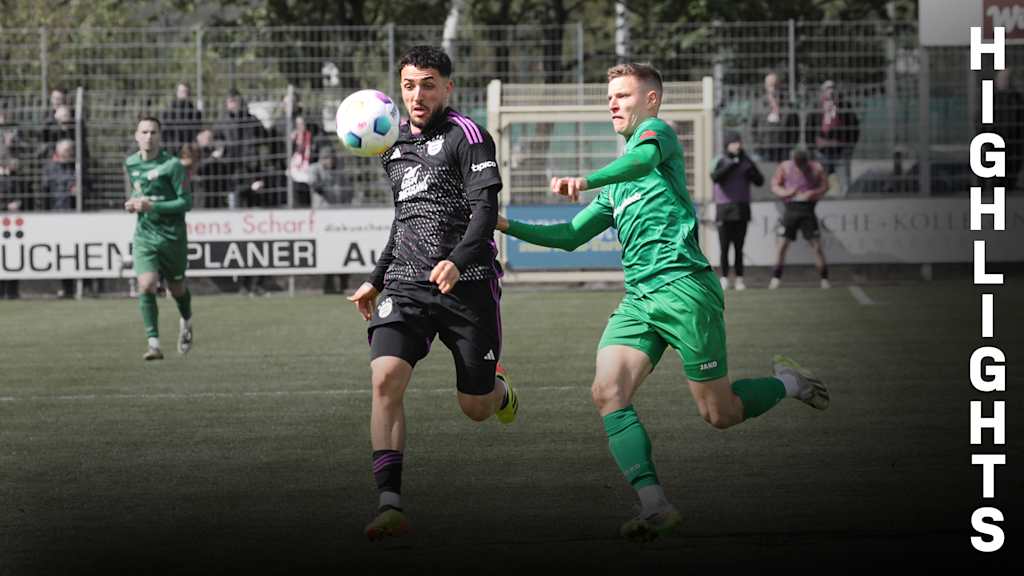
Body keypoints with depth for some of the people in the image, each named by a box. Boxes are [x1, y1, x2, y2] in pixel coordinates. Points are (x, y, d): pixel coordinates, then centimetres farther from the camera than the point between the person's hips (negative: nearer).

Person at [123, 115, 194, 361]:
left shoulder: (172, 165, -13)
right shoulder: (131, 163, 5)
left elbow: (186, 202, -15)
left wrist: (152, 206, -23)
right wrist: (135, 203, 2)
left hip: (172, 235, -3)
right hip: (144, 236, 3)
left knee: (177, 288, 14)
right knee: (146, 286, -17)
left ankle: (186, 322, 47)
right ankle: (153, 344, -17)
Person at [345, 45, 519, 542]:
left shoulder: (466, 135, -4)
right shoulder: (394, 146, 17)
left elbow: (486, 209, -14)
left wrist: (457, 262, -30)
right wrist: (377, 279, 28)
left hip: (468, 284, -4)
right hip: (407, 285, 4)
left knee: (475, 408, 4)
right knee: (386, 379, -20)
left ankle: (498, 388, 45)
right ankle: (389, 504, -23)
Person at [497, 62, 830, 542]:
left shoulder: (656, 132, 2)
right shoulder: (617, 183, 28)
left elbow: (645, 159, -23)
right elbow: (571, 236, 29)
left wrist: (585, 181, -40)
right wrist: (507, 226, 18)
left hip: (683, 287, -8)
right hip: (638, 299, 8)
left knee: (720, 414, -3)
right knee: (607, 391, -18)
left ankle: (787, 383, 27)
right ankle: (654, 506, -22)